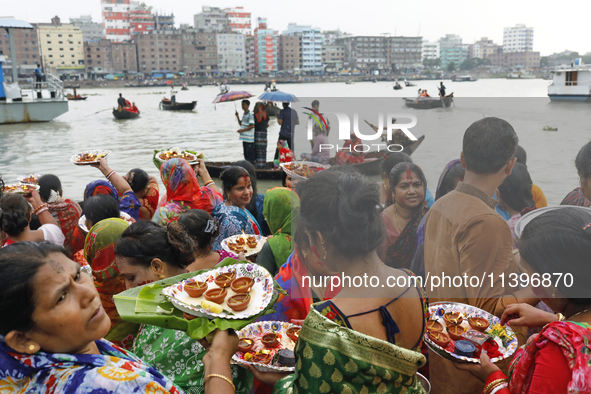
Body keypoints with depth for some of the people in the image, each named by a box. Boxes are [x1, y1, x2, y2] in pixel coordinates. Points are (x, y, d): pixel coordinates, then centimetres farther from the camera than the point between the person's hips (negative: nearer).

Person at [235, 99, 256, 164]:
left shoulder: (250, 114, -12)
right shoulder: (244, 114, 16)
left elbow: (252, 126, -18)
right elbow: (241, 124, 22)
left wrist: (242, 130, -16)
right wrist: (237, 117, 10)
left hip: (249, 138, -9)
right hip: (244, 137, 9)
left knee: (250, 153, -5)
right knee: (245, 153, 13)